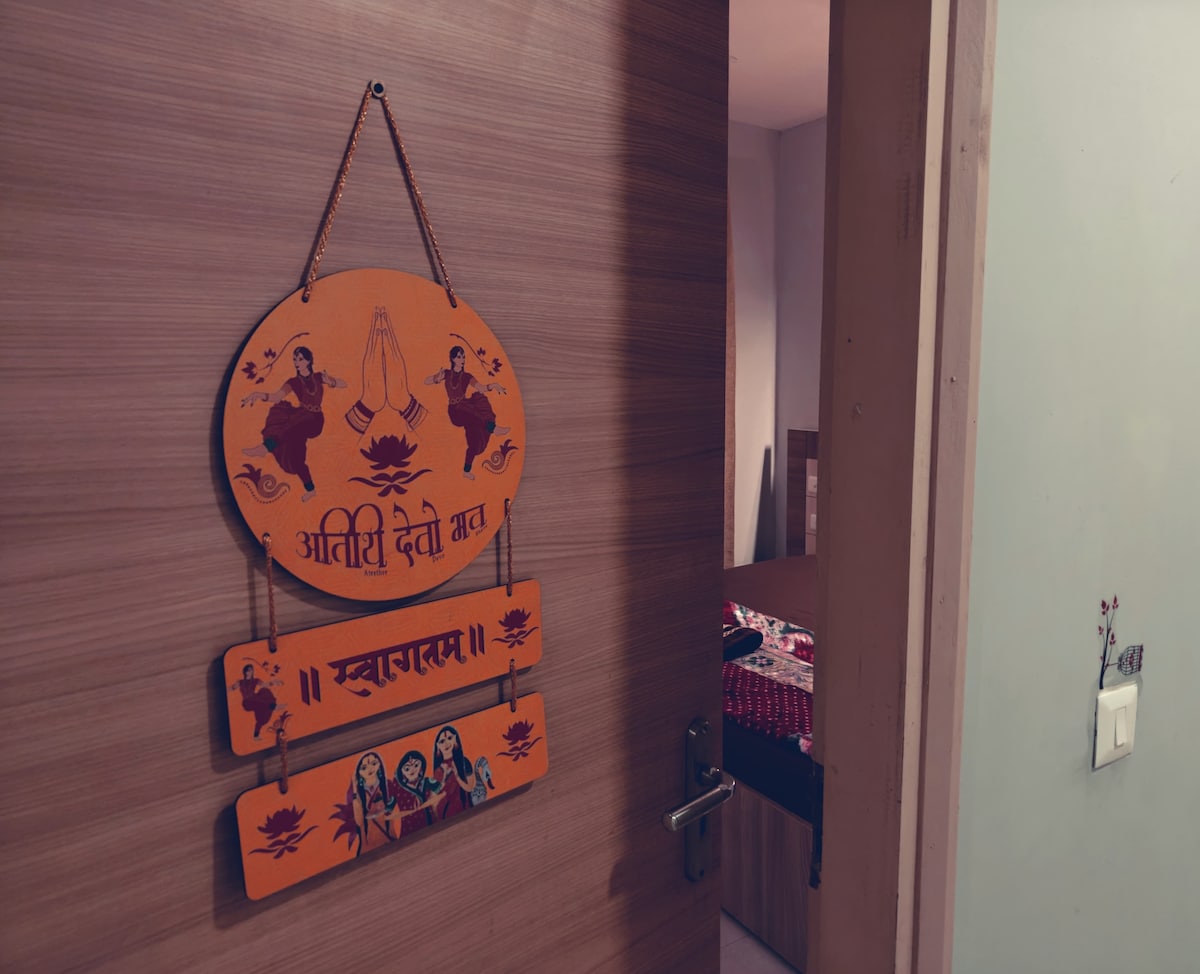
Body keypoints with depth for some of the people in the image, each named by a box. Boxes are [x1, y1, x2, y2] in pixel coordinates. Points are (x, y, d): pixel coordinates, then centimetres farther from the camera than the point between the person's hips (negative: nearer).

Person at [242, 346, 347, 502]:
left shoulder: (319, 377, 4)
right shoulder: (294, 382, 2)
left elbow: (344, 384, 8)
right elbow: (276, 397, -14)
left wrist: (330, 382, -13)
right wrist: (260, 395, -35)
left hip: (315, 421, -3)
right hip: (299, 421, 3)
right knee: (295, 454, -6)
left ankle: (266, 446, -45)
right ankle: (310, 488, 8)